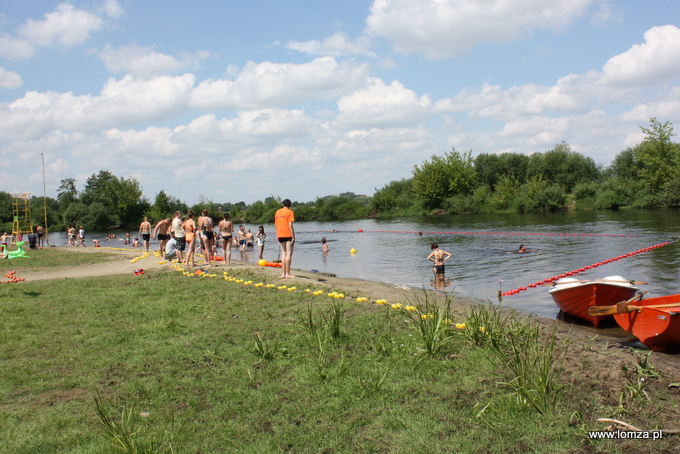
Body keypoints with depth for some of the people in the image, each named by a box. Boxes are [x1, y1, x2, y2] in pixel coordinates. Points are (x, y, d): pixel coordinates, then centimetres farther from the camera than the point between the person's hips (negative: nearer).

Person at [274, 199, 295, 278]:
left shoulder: (277, 212, 13)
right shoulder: (289, 212, -5)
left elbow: (276, 225, 14)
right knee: (289, 254, -5)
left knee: (283, 253, 12)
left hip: (280, 235, 6)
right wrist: (293, 237, -12)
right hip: (288, 235, -6)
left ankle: (284, 273, 9)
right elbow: (290, 225, -13)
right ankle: (287, 274, -9)